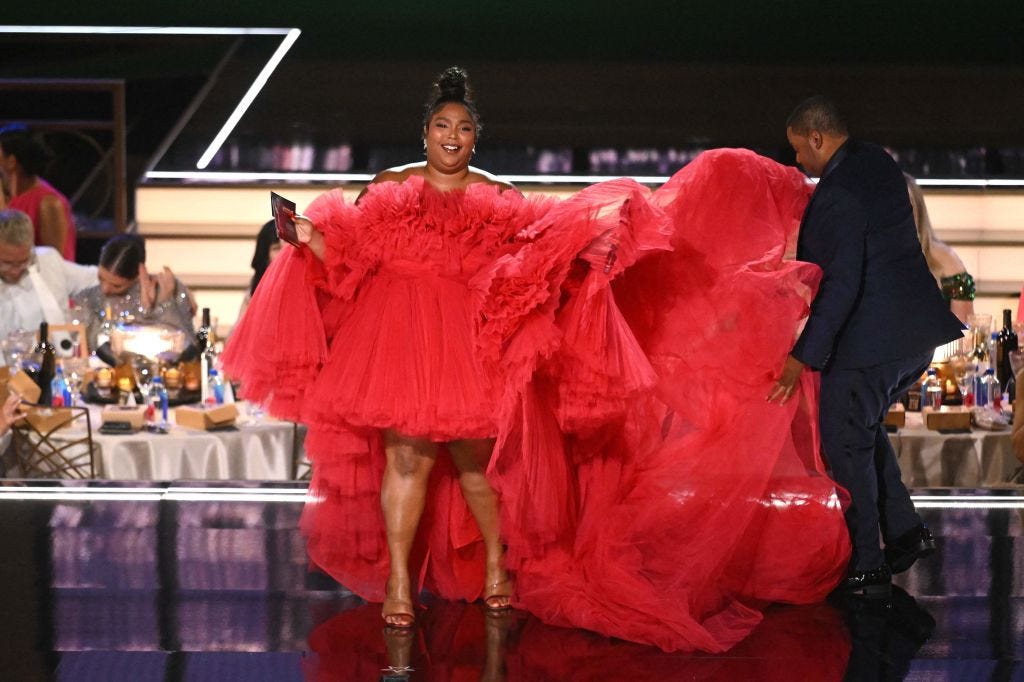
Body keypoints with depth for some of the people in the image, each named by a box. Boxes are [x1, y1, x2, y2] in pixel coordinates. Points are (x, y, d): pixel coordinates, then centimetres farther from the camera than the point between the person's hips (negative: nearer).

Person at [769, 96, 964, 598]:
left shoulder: (837, 194, -19)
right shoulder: (878, 164, 10)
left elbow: (842, 285, -23)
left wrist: (804, 357, -20)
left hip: (872, 339, -9)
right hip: (917, 332, 9)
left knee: (846, 443, 2)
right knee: (863, 429, 23)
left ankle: (866, 567, 5)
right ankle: (905, 532, 19)